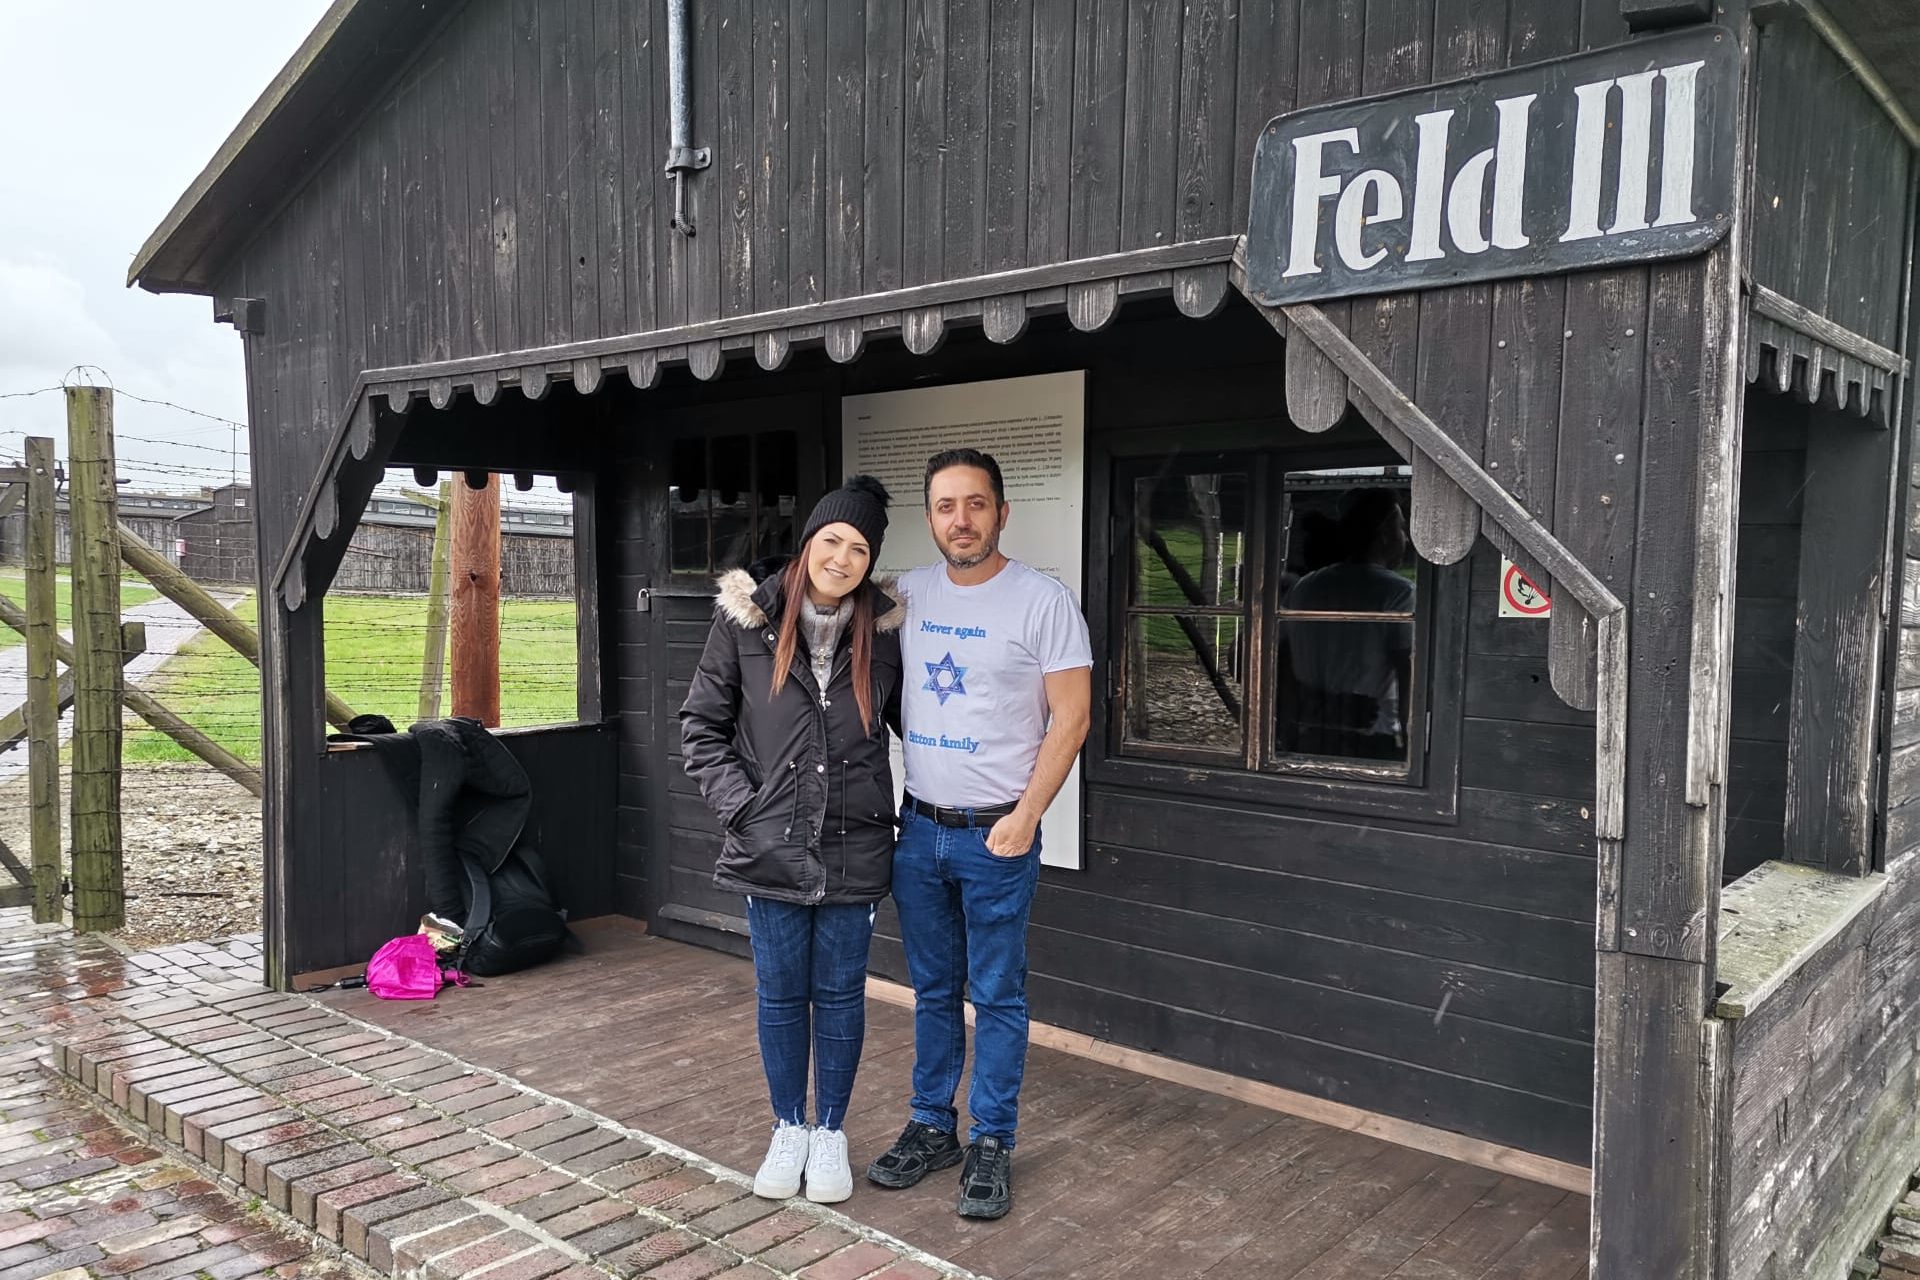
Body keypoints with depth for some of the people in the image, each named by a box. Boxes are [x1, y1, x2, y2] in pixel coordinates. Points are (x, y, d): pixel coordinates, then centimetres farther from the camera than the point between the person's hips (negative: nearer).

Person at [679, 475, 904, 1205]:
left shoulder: (885, 629, -3)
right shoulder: (747, 617, -4)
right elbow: (701, 723, 1)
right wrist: (738, 805, -7)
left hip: (854, 849, 0)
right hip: (771, 848, 0)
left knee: (839, 994, 11)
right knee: (780, 995, 12)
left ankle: (830, 1132, 29)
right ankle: (788, 1130, 31)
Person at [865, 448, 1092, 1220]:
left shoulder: (1044, 600, -10)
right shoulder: (907, 595, 4)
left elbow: (1070, 718, -10)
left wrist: (1025, 817, -14)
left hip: (997, 836, -4)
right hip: (919, 829, 4)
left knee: (997, 996, 6)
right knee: (932, 992, 16)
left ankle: (991, 1146, 20)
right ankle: (931, 1127, 30)